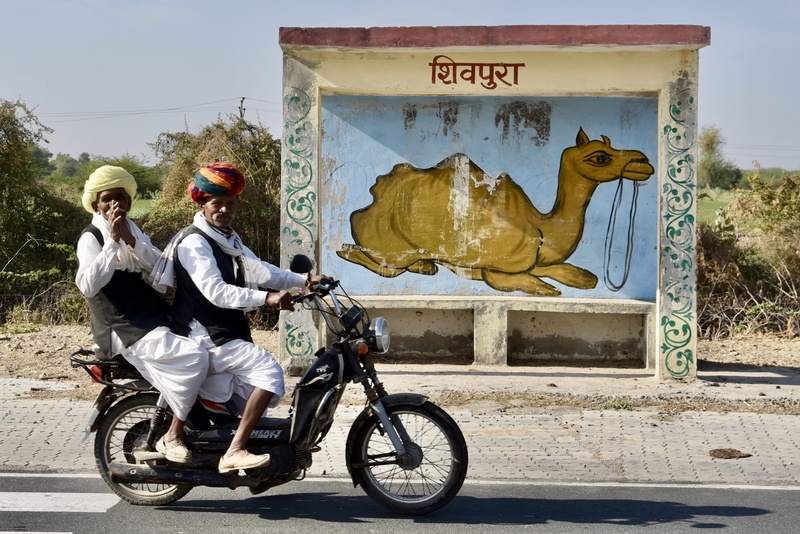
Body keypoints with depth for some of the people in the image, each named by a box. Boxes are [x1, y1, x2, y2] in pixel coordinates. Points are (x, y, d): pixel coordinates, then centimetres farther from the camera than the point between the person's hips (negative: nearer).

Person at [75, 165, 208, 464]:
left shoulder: (131, 228, 18)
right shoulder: (91, 238, -4)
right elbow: (88, 285, -22)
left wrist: (131, 240, -15)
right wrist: (112, 241, -24)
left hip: (156, 319, 8)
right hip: (127, 330, -8)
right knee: (194, 358, -27)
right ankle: (172, 437, -19)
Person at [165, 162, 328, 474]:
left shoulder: (229, 239, 18)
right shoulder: (193, 242, -14)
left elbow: (258, 271, 10)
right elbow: (215, 291, -26)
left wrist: (304, 281, -3)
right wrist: (266, 298, -36)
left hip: (228, 334, 10)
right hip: (206, 338, -10)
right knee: (269, 370, -22)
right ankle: (235, 452, -25)